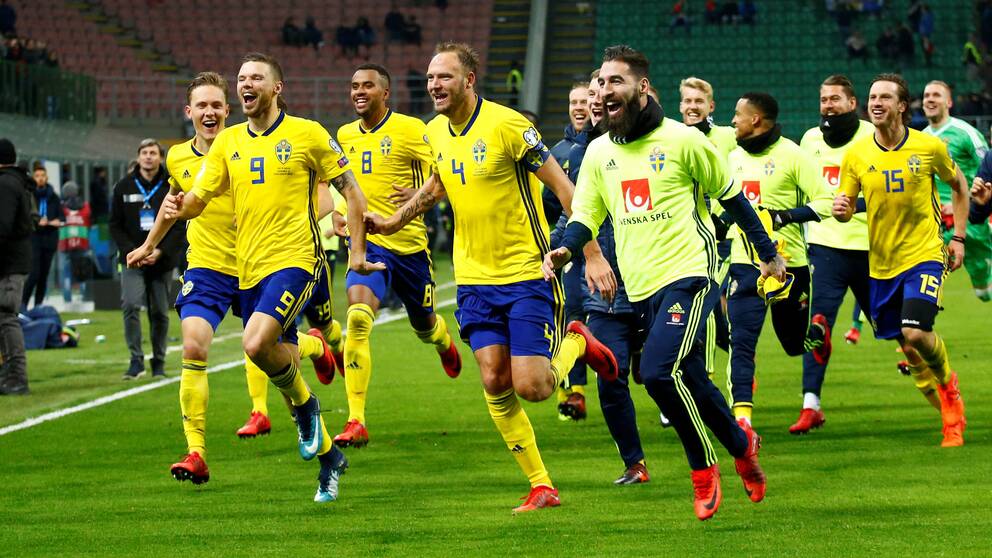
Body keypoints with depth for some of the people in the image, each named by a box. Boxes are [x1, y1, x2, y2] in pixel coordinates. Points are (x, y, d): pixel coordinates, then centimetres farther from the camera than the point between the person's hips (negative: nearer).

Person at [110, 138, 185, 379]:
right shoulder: (124, 186, 4)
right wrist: (130, 251, -10)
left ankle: (158, 363, 17)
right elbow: (115, 224, 5)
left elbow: (180, 225, -1)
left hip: (162, 260, 0)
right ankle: (136, 359, -13)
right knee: (130, 305, -17)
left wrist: (161, 251, -13)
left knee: (160, 312, 5)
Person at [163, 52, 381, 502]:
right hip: (249, 268, 6)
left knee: (257, 342, -27)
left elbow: (350, 189, 2)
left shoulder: (306, 134, -3)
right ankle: (328, 455, 26)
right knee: (282, 364, 8)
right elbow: (199, 197, 6)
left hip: (295, 260, -6)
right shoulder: (228, 142, 10)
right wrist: (180, 207, -17)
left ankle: (304, 405, 1)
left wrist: (357, 250, -3)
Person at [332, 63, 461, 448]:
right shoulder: (345, 136, 7)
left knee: (425, 326, 16)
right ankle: (356, 422, -25)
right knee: (358, 317, -23)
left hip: (409, 243, -2)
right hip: (367, 242, 2)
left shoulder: (410, 130, -8)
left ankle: (444, 341, 59)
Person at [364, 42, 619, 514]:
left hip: (527, 273, -6)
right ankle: (541, 486, 9)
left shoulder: (506, 125, -17)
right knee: (494, 383, -2)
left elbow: (563, 187, -14)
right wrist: (394, 221, 23)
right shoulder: (435, 132, 4)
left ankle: (577, 343, 21)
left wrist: (592, 254, -18)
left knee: (530, 387, -11)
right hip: (474, 277, 6)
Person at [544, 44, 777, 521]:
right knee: (689, 381, 9)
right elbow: (586, 215, 10)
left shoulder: (681, 140, -4)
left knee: (659, 370, -23)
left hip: (688, 273, -6)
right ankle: (741, 445, 31)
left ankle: (704, 471, -5)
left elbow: (731, 196, 5)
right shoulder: (599, 152, 10)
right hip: (641, 286, 6)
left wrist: (768, 253, 10)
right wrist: (564, 250, -12)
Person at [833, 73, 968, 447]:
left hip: (924, 255, -3)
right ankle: (952, 414, 25)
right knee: (907, 347, 7)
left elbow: (958, 185, 10)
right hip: (881, 262, 3)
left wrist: (958, 238, 6)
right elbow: (846, 207, 3)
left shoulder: (929, 147, -6)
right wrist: (841, 210, -21)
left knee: (916, 332, -21)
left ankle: (947, 380, 12)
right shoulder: (856, 155, -2)